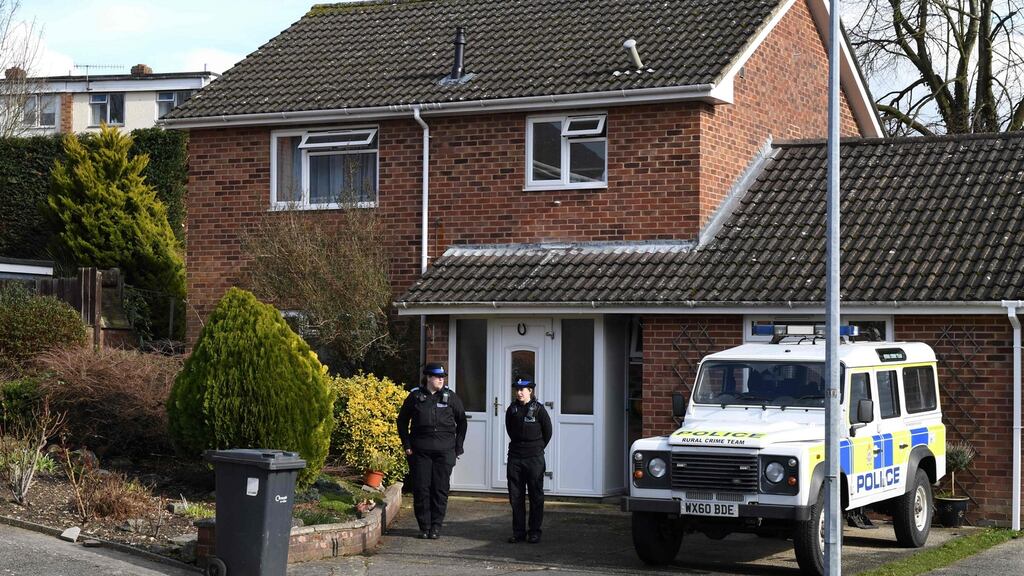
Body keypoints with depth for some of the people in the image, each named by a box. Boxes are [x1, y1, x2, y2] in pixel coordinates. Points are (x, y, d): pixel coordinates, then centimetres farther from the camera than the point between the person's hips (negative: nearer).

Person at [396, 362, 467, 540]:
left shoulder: (450, 397, 5)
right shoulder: (415, 397, 4)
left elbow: (461, 422, 12)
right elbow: (402, 421, 12)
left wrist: (458, 447, 6)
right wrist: (407, 445, 4)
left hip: (444, 451, 0)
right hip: (420, 450, 0)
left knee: (441, 489, 0)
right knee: (421, 488, 0)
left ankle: (436, 526, 7)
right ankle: (424, 526, 10)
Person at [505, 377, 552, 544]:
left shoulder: (538, 409, -6)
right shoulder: (512, 409, 4)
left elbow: (548, 431, 4)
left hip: (534, 457, -4)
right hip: (515, 457, 4)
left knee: (536, 496, 1)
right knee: (515, 496, 4)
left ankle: (534, 532, 7)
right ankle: (518, 531, 11)